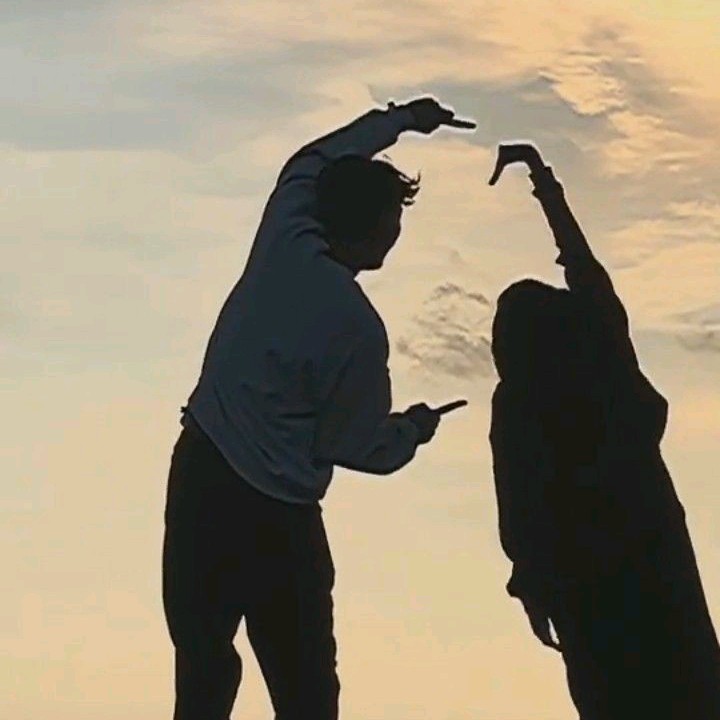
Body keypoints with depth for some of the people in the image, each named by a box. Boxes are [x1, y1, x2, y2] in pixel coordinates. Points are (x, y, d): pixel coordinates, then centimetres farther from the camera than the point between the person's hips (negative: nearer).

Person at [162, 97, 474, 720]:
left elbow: (310, 162, 20)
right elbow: (360, 449, -8)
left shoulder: (284, 241, -2)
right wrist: (415, 429, 13)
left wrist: (398, 119, 30)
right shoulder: (358, 330, -18)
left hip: (198, 470, 7)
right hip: (273, 516, -7)